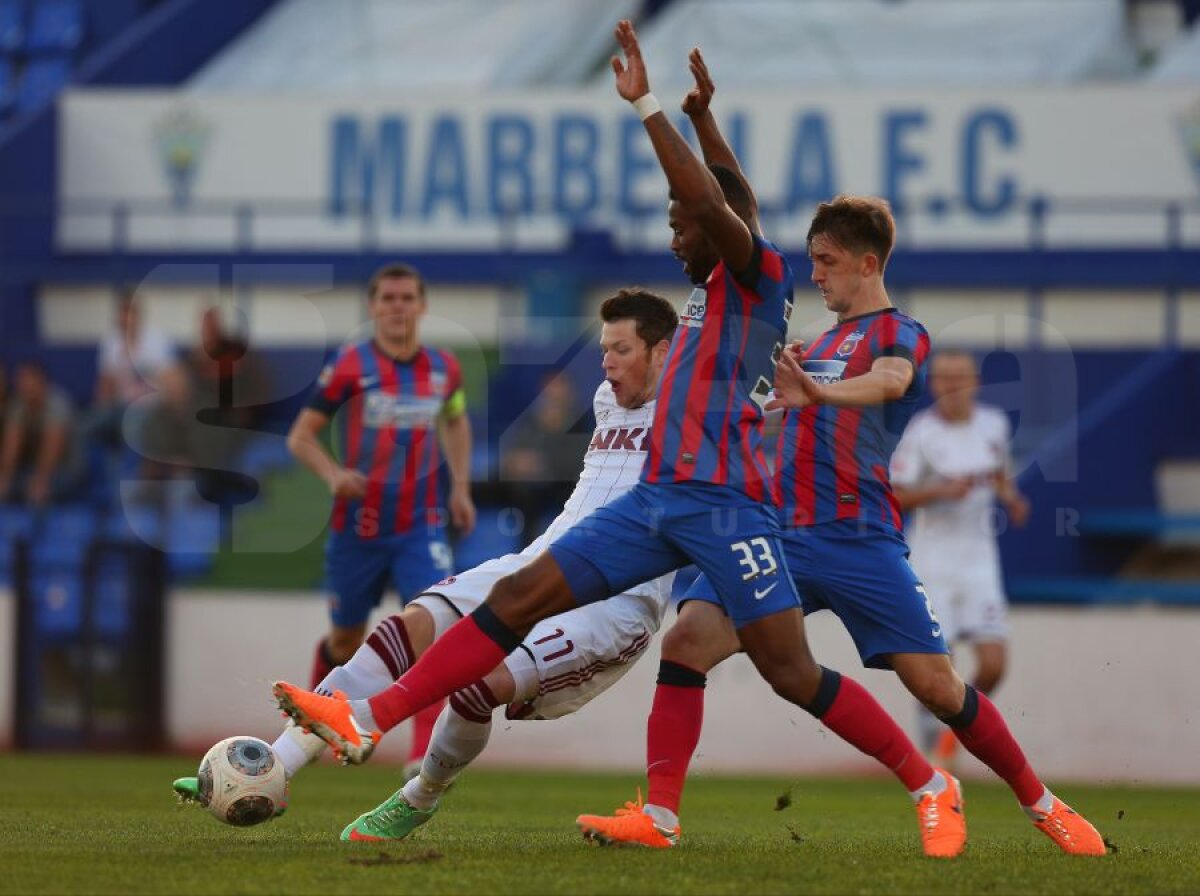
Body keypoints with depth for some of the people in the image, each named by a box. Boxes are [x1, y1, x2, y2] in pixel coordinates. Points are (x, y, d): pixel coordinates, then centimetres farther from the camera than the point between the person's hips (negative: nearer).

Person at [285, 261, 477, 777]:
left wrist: (460, 487, 14)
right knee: (346, 643, 12)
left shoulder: (444, 368, 2)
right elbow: (300, 436, -4)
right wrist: (333, 474, -23)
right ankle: (320, 684, 49)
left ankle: (425, 753, -21)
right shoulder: (350, 367, -9)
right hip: (358, 526, -1)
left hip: (421, 527, 1)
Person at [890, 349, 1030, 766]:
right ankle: (935, 742, 12)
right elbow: (892, 498, -11)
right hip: (932, 563, -3)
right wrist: (942, 491, -24)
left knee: (993, 666, -5)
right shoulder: (920, 432, -10)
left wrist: (1009, 496, 2)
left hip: (979, 558, 3)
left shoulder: (993, 424, 4)